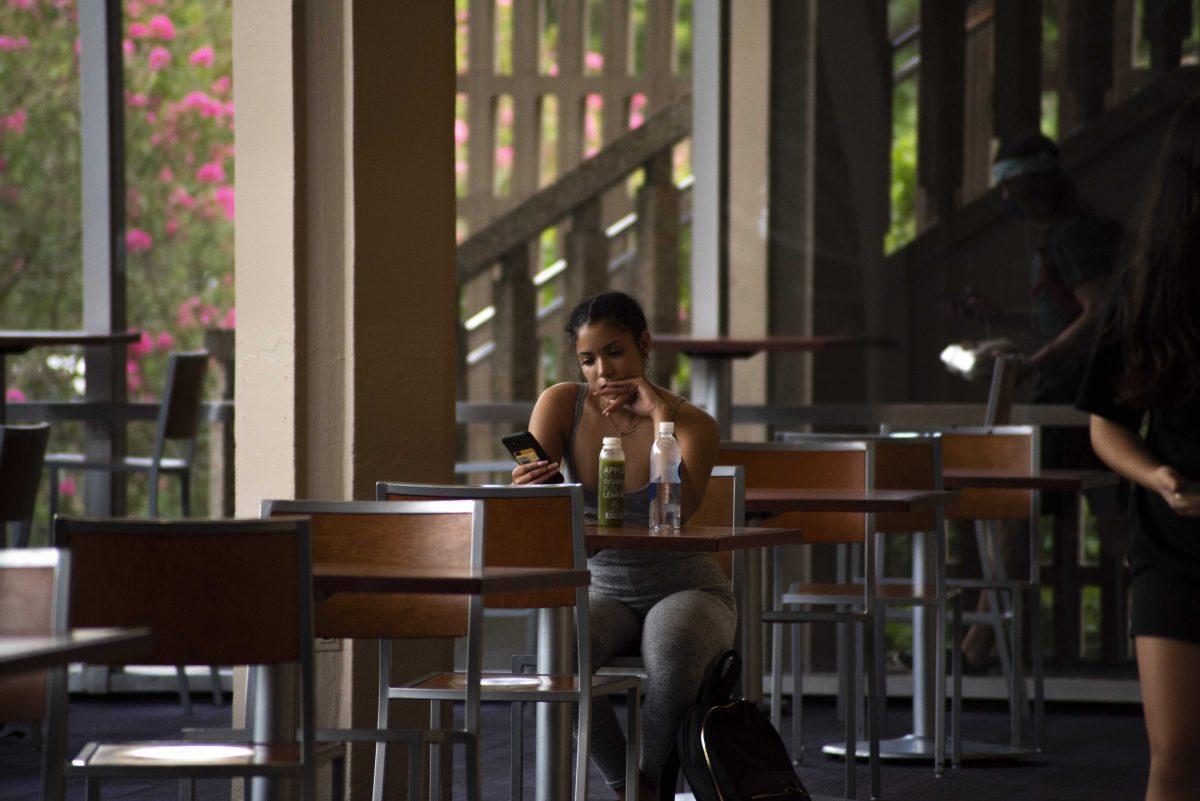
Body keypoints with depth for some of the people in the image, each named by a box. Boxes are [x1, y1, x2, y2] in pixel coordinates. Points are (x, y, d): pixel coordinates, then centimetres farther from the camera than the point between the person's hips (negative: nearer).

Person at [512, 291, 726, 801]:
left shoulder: (693, 424, -11)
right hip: (604, 591, 2)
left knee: (673, 654, -37)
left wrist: (660, 415, -24)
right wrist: (526, 487, -37)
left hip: (685, 591, -2)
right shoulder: (562, 405, -4)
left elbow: (675, 514, -28)